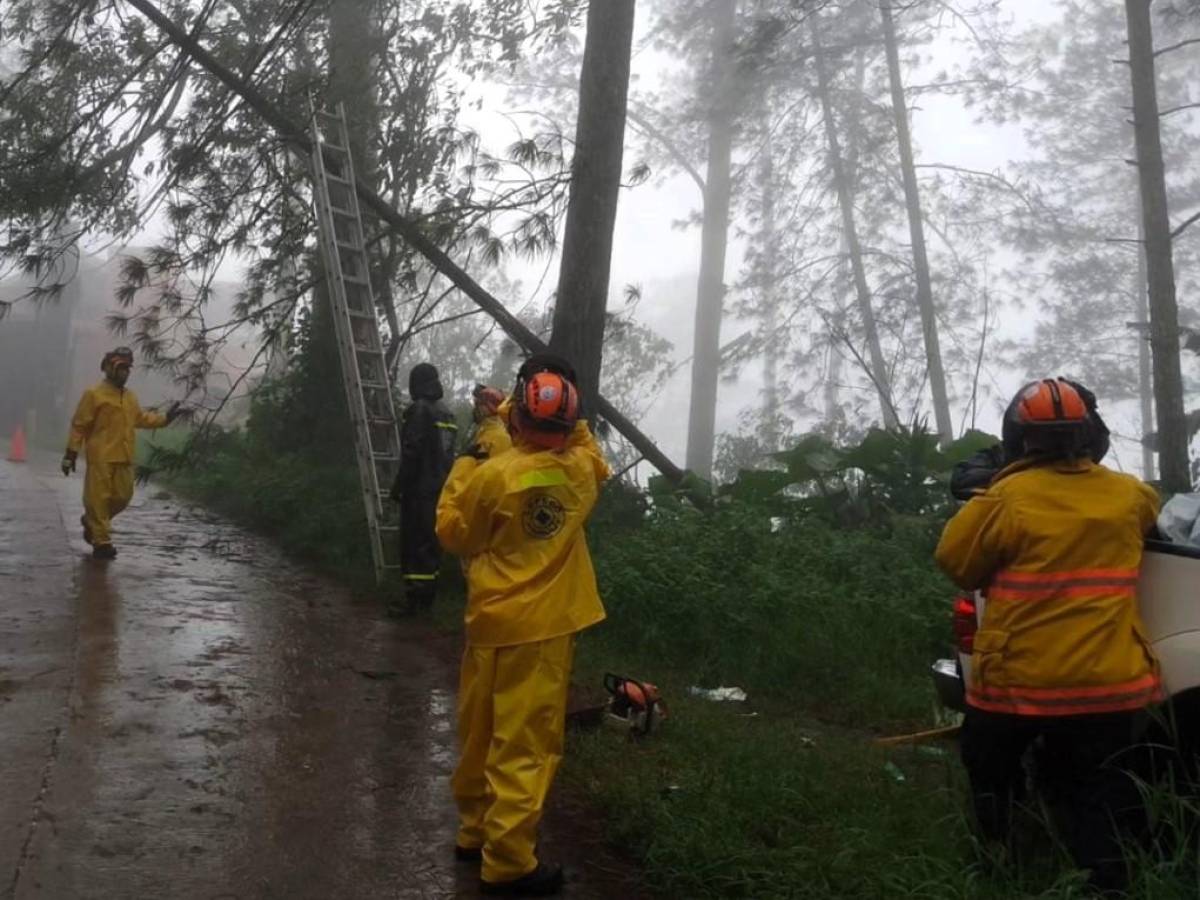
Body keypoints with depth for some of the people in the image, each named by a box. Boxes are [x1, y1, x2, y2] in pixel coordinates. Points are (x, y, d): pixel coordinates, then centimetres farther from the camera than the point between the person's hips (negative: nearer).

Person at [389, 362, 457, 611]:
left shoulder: (419, 410, -12)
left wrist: (399, 486, -11)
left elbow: (411, 453, -17)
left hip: (419, 489, -8)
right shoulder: (447, 413, 13)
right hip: (440, 488, 8)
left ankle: (415, 596, -5)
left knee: (414, 543, -5)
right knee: (431, 542, 13)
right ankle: (428, 594, 19)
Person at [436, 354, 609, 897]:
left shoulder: (492, 476, -14)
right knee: (525, 744, 4)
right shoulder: (584, 470, -7)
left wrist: (464, 468, 8)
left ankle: (476, 831, 32)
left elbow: (453, 534, 0)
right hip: (545, 626, 0)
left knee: (481, 734, 17)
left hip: (493, 623, 1)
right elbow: (584, 443, 18)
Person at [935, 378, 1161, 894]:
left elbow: (955, 560, -5)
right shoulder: (1127, 493, 2)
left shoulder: (1009, 498, -14)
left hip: (1020, 678, -3)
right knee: (1099, 793, 14)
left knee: (990, 772, 20)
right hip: (1107, 682, 3)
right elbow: (1151, 510, 26)